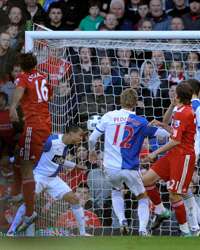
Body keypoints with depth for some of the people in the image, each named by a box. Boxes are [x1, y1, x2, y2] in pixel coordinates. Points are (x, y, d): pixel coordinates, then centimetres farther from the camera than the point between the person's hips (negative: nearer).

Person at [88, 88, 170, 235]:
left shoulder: (108, 116, -1)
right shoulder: (140, 122, -4)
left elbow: (92, 138, 5)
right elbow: (164, 133, 1)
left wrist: (92, 151, 25)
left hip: (111, 168, 2)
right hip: (130, 168, -2)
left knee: (116, 191, 31)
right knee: (143, 198, 16)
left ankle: (122, 220, 8)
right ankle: (143, 229, -7)